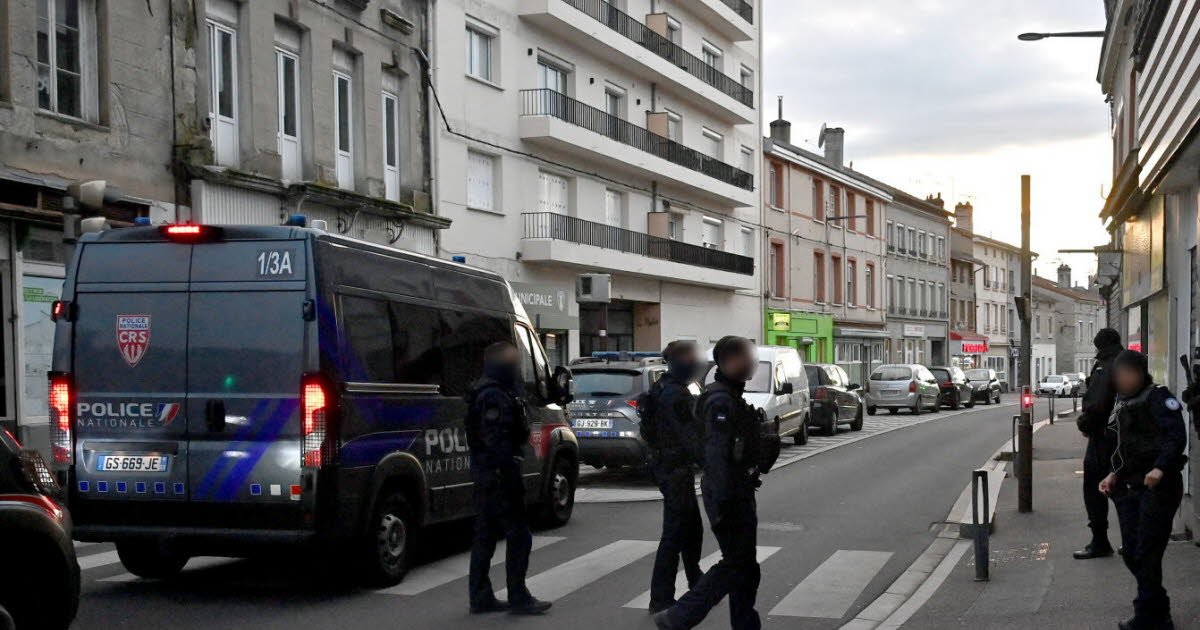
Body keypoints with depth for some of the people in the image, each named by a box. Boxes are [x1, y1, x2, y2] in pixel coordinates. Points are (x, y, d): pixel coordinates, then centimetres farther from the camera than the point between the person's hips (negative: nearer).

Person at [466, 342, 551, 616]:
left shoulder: (485, 393, 17)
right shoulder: (495, 397, -17)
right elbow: (497, 442, -23)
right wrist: (511, 476, -23)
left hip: (484, 476, 11)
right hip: (499, 475, -11)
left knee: (486, 536, 12)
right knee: (519, 535, -5)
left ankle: (481, 598, 17)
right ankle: (518, 598, -1)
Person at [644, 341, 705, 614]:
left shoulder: (665, 388, 13)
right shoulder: (676, 394, -20)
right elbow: (691, 436, -23)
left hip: (666, 465, 11)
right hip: (676, 469, -11)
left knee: (693, 529, 21)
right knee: (675, 533, -6)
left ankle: (697, 584, 35)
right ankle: (661, 599, -3)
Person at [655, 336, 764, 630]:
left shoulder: (731, 397, 16)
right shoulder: (721, 401, -16)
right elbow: (718, 455, -23)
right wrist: (723, 504, -26)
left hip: (737, 493, 10)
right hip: (730, 496, -10)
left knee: (745, 565, 12)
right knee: (736, 565, -7)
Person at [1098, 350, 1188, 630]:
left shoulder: (1157, 397, -7)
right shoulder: (1121, 405, 16)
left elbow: (1177, 436, -18)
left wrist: (1160, 468, -30)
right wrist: (1115, 475, 12)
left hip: (1158, 486, -8)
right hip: (1129, 487, 8)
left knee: (1147, 554, -7)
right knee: (1132, 553, 7)